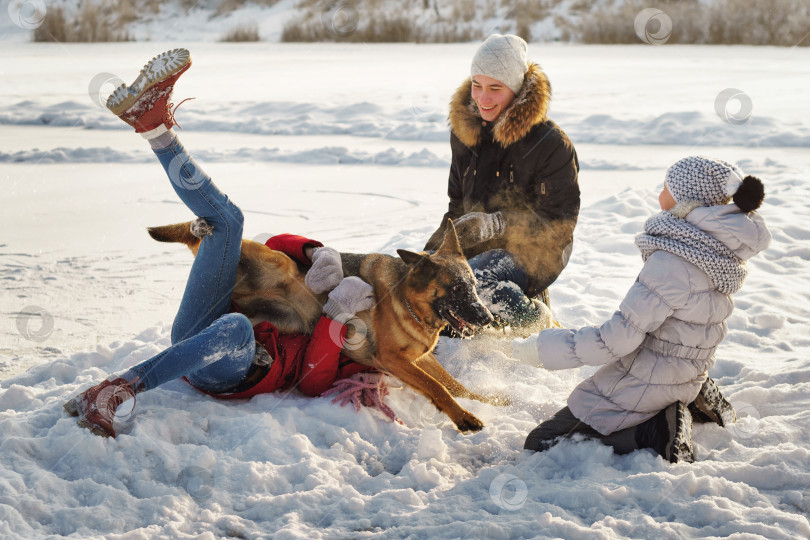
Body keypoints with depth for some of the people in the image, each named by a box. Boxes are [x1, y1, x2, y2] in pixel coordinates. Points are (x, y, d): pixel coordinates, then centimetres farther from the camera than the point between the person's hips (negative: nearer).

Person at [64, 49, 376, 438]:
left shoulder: (362, 357, 9)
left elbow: (311, 382, -11)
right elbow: (278, 244, 24)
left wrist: (337, 313, -17)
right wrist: (319, 254, 2)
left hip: (229, 372, -7)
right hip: (196, 334, 7)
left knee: (237, 327, -44)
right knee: (226, 218, 2)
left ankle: (112, 394, -47)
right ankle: (152, 121, -13)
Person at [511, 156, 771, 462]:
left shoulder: (672, 263, -29)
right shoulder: (724, 251, -5)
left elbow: (618, 338, -27)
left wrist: (540, 349, -19)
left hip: (644, 386, -9)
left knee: (539, 446, 2)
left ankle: (658, 435, -9)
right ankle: (693, 402, 16)